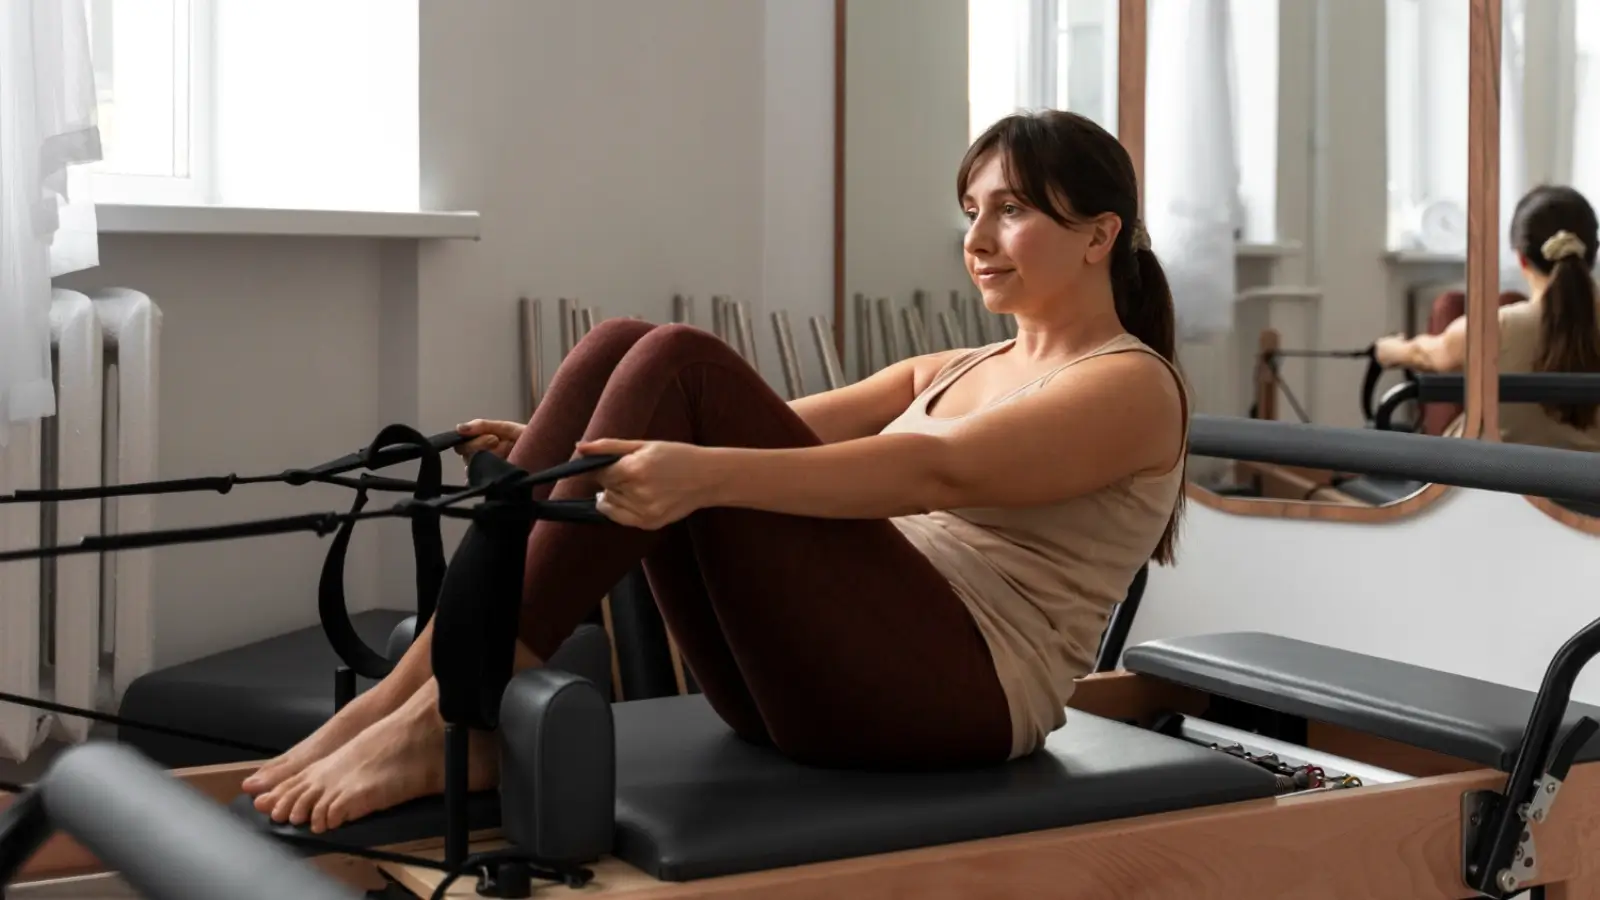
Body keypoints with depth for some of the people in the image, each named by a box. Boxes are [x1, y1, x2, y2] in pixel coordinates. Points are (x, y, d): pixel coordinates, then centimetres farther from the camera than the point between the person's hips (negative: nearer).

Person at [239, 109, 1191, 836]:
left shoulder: (1133, 387, 0)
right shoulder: (949, 371, 26)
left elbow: (940, 473, -20)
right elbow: (785, 438, 14)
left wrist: (710, 473, -35)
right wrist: (572, 452, 0)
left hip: (951, 696, -7)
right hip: (808, 680, 8)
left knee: (680, 366, -22)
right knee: (619, 349, -12)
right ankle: (414, 690, -19)